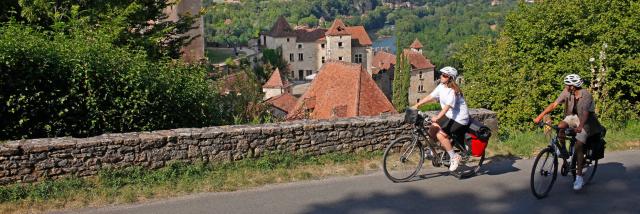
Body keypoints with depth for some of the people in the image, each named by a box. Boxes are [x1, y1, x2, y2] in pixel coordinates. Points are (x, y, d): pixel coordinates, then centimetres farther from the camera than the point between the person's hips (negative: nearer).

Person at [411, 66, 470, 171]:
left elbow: (447, 106, -35)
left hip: (459, 119, -9)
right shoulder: (441, 86, 2)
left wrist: (437, 117, -48)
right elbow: (430, 97, 2)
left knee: (440, 135, -20)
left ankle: (454, 157, -5)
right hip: (448, 115, 9)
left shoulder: (452, 91, -24)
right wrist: (416, 105, -5)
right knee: (432, 130, -4)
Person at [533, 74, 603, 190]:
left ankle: (579, 177, -10)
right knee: (560, 127, -27)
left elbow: (585, 113, -38)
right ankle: (563, 151, -2)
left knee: (578, 146, -16)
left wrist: (580, 126, -55)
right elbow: (554, 104, -14)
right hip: (572, 116, 5)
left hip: (585, 121, -5)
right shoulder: (567, 92, -12)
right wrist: (540, 116, -23)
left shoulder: (586, 95, -26)